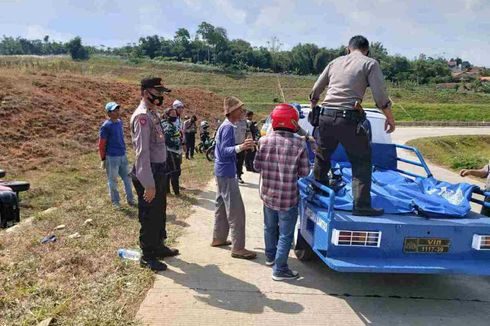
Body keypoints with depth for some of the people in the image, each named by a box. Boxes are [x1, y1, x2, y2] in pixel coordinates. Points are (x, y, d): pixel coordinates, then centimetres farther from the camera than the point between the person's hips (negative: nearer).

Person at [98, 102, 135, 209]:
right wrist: (103, 159, -8)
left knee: (127, 178, 14)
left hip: (123, 155, 7)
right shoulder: (106, 126, -14)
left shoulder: (120, 122, 6)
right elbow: (101, 144, -10)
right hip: (112, 157, -7)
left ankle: (130, 199, 27)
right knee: (113, 180, 7)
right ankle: (115, 201, 21)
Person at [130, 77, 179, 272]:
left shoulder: (153, 113, 12)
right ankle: (147, 256, 19)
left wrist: (160, 175, 15)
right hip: (148, 173, -10)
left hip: (159, 170, 10)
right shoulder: (142, 116, -19)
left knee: (159, 213, 22)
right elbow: (142, 152, -24)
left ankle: (158, 246, 39)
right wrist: (149, 184, -25)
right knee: (149, 216, 4)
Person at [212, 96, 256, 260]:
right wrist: (240, 147, -41)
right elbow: (225, 151, -26)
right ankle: (238, 248, -7)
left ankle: (218, 238, 28)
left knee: (222, 206, 18)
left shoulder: (224, 126, 13)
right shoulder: (228, 127, -18)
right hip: (227, 172, -11)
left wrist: (241, 147, 32)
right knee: (236, 210, -10)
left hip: (222, 171, 11)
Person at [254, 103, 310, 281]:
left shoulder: (264, 140, -6)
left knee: (270, 227, 24)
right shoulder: (299, 143, -14)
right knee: (285, 234, 8)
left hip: (268, 193, 4)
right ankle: (279, 269, 15)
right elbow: (304, 172, -10)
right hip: (288, 197, -4)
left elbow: (257, 166, -2)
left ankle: (270, 256, 43)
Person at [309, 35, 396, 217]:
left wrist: (313, 109, 39)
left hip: (326, 116, 5)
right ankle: (361, 205, 4)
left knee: (321, 157, 23)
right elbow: (380, 97, -5)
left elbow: (315, 91, 22)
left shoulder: (335, 62, 18)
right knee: (362, 161, 7)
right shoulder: (370, 63, 4)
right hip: (348, 118, -5)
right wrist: (390, 118, 8)